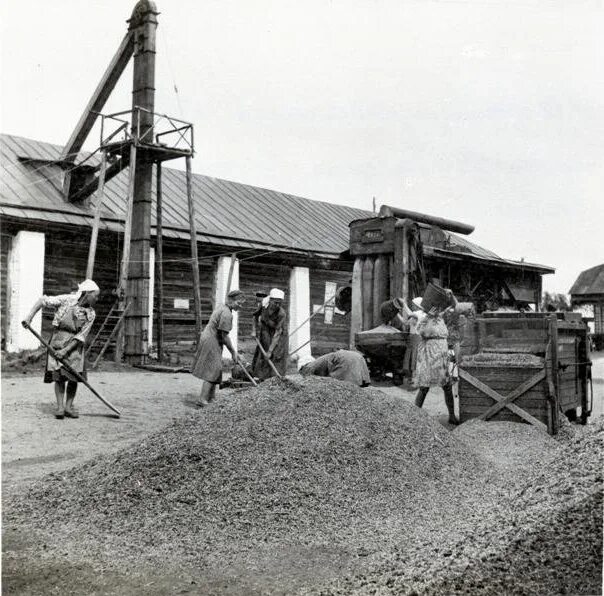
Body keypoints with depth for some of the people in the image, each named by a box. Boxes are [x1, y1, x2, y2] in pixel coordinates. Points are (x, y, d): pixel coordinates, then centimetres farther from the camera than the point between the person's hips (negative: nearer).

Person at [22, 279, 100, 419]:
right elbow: (42, 301, -4)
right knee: (59, 375, -5)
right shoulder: (66, 300, -11)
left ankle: (69, 407, 10)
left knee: (74, 376, -1)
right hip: (58, 341, -2)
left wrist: (66, 350, -15)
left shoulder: (90, 314, -3)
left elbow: (81, 336, -7)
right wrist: (29, 316, -13)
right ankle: (60, 407, 2)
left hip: (74, 345, 3)